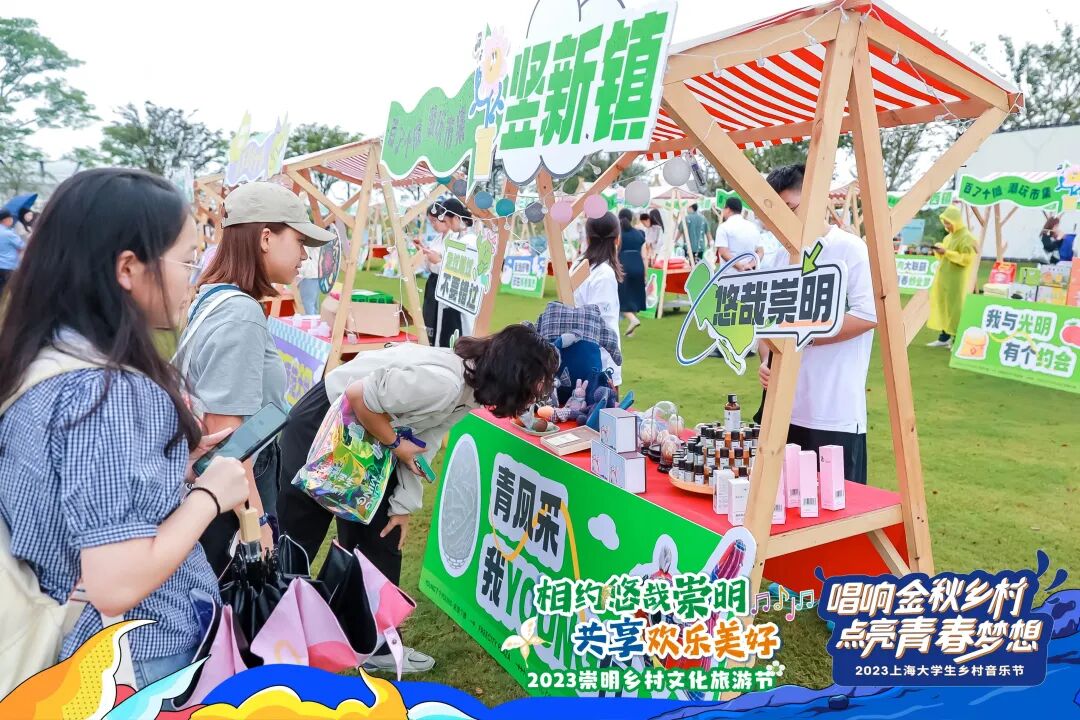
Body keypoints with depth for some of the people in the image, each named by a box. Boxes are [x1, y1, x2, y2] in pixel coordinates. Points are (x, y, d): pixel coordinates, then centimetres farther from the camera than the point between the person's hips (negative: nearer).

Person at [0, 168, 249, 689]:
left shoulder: (45, 357, -1)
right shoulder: (108, 391, -29)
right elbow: (116, 584, -31)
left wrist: (172, 463, 6)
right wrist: (209, 494, -19)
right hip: (133, 663, -8)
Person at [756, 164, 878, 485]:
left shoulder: (851, 249, -6)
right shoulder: (783, 257, 13)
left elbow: (867, 315, -15)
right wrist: (766, 359, -5)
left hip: (836, 414, -6)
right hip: (785, 408, 6)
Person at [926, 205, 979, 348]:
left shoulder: (966, 238, -12)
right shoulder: (949, 237, 14)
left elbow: (967, 259, -20)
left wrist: (946, 252, -24)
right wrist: (938, 251, 0)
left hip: (956, 280, -9)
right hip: (944, 278, 9)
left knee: (954, 308, -7)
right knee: (943, 306, 10)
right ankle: (944, 337, 18)